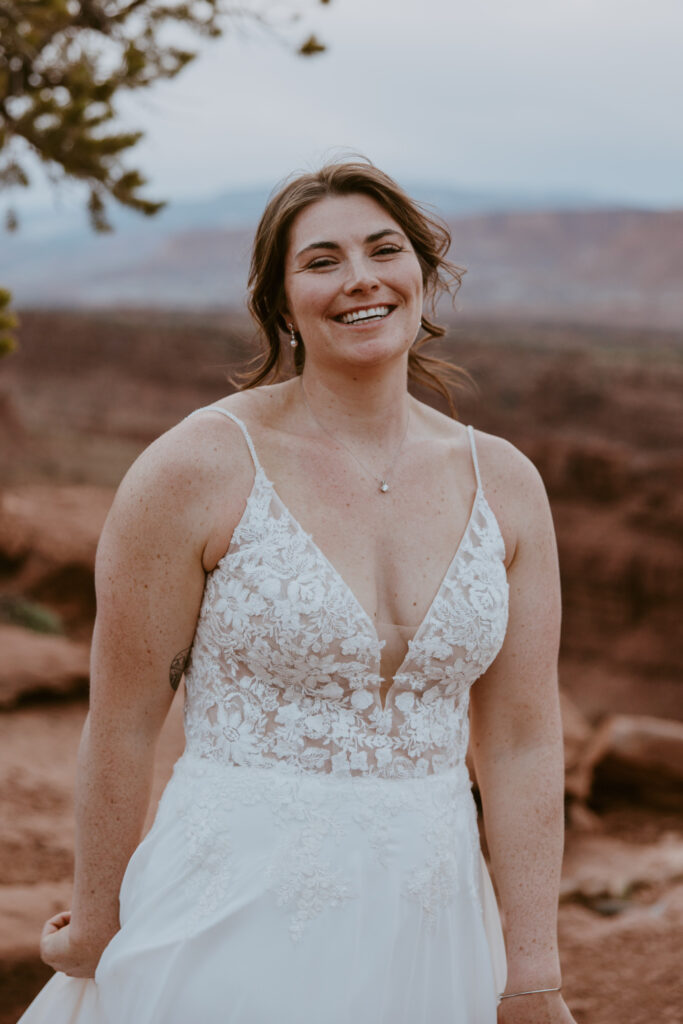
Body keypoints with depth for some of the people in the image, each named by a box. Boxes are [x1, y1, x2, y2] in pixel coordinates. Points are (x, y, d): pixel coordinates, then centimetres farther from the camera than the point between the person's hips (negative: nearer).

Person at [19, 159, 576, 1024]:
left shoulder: (505, 484, 0)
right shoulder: (198, 469, -12)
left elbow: (521, 742, 2)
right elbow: (122, 722, -5)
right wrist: (95, 924, 2)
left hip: (430, 933, 4)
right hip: (237, 927, -3)